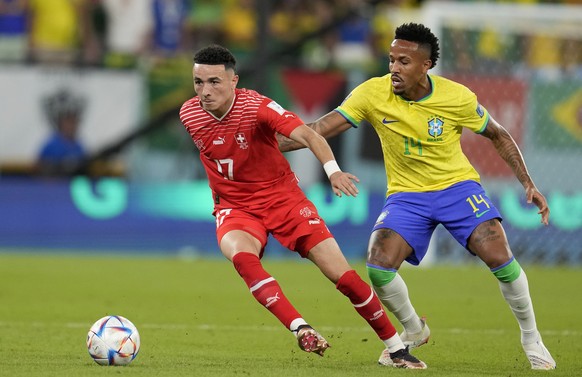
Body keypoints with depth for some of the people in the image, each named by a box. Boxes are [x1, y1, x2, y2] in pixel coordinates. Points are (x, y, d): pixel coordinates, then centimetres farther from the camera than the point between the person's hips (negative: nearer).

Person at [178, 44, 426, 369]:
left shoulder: (256, 106, -21)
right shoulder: (189, 115, -8)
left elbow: (307, 135, -34)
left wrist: (333, 169, -51)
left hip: (283, 197, -2)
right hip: (235, 207, 2)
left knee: (341, 273, -7)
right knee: (240, 254, -35)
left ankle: (397, 348, 9)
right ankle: (300, 328, -37)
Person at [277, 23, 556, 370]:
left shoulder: (458, 98, -15)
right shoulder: (373, 93, -15)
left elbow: (498, 135, 1)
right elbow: (321, 129, -15)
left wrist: (528, 183, -3)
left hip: (457, 185, -1)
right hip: (406, 194, 1)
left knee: (499, 256, -19)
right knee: (378, 266, -20)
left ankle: (531, 337, 6)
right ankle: (413, 331, 10)